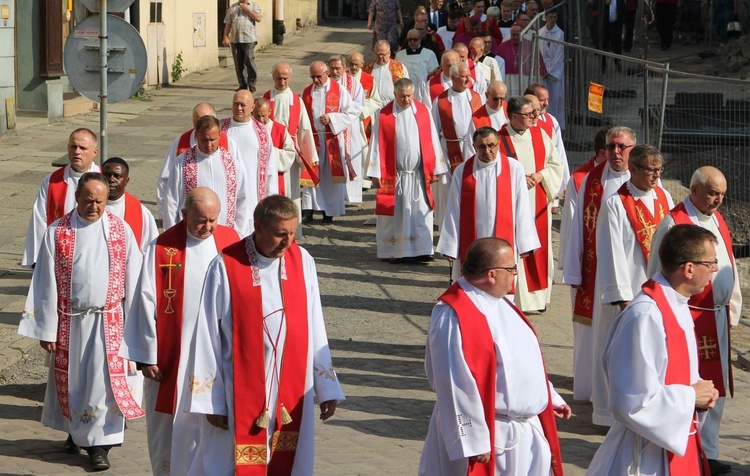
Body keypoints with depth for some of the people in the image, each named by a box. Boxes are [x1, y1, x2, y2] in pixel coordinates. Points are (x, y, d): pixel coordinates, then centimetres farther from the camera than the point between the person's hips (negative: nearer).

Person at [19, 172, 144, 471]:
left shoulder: (121, 231, -2)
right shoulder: (57, 233, -3)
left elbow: (132, 279, 3)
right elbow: (46, 284, -1)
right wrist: (47, 328, -3)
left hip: (108, 320, -1)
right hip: (69, 320, 1)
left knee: (103, 380, -4)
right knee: (71, 378, 12)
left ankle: (99, 442, 1)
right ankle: (75, 431, 32)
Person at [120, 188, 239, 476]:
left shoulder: (230, 242, 1)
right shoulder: (160, 248, -6)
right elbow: (146, 303, -4)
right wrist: (146, 355, -5)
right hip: (173, 357, -1)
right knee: (171, 425, 7)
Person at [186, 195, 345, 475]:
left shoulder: (303, 262, 1)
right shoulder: (225, 267, -11)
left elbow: (315, 329, 6)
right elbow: (207, 336, -6)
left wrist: (326, 388, 5)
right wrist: (211, 400, -6)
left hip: (292, 394, 4)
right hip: (242, 395, -3)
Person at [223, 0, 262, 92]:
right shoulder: (233, 8, 16)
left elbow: (258, 18, -6)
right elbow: (227, 24, 14)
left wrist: (247, 9, -6)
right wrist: (225, 37, 4)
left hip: (249, 39, -3)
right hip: (235, 40, 3)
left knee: (249, 60, -10)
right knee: (238, 63, 3)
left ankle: (252, 83, 0)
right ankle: (243, 84, 11)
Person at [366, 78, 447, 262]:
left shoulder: (423, 111, 3)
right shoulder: (384, 115, -2)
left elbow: (432, 141, 6)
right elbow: (378, 144, -2)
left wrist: (435, 169, 3)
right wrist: (376, 173, -7)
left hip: (419, 173, 2)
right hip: (393, 175, -2)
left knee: (421, 213, 0)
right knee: (394, 214, 2)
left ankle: (421, 250, 5)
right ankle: (393, 251, 10)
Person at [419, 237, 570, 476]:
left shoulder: (497, 303, 7)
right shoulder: (455, 319, -24)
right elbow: (457, 386, -25)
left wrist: (551, 398, 21)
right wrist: (474, 441, -24)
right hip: (492, 436, -9)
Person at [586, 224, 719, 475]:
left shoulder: (678, 306, 4)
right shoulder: (646, 316, -25)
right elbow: (633, 402, -27)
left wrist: (701, 392, -1)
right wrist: (691, 396, -16)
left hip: (678, 440, 9)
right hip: (647, 454, -9)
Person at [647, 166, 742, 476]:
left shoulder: (716, 220, 10)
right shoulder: (674, 224, -14)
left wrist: (732, 308, 15)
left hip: (717, 316, 8)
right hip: (689, 318, -8)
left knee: (714, 389, 13)